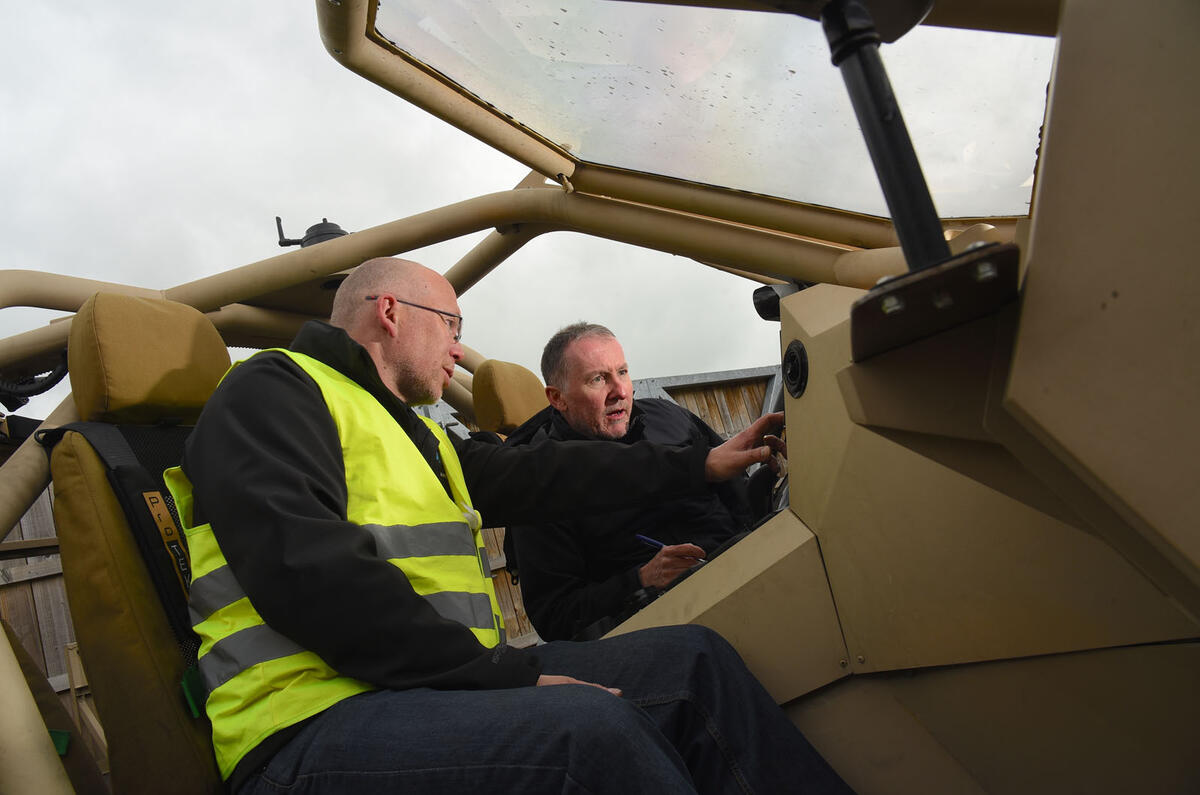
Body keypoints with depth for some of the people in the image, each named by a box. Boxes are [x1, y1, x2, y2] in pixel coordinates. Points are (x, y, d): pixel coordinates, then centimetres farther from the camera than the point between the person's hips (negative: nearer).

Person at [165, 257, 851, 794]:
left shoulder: (419, 438, 26)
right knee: (591, 727, -33)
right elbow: (308, 572, -18)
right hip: (317, 728, -9)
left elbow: (543, 475, 27)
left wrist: (700, 464, 29)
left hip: (441, 688, 9)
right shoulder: (276, 390, -3)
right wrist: (505, 673, -20)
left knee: (694, 658, 0)